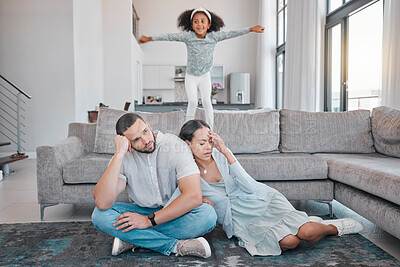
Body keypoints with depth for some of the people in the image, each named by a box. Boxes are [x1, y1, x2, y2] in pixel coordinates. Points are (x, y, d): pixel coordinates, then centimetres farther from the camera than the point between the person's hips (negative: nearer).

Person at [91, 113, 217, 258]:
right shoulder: (124, 157, -12)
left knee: (208, 214, -32)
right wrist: (119, 154, -32)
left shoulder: (176, 146, -18)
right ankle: (176, 245, -25)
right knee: (99, 214, -24)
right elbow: (102, 203, -27)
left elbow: (194, 196, -27)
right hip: (140, 212, 2)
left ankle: (133, 239, -22)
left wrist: (149, 220, -24)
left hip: (174, 212, -1)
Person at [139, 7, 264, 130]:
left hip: (205, 76, 1)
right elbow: (169, 36, -16)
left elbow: (231, 34, -9)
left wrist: (251, 29, -7)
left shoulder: (214, 36, -12)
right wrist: (149, 38, -16)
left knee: (206, 101, -5)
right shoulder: (187, 36, -16)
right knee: (192, 102, -7)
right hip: (190, 76, -1)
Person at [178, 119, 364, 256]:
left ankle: (333, 227, 14)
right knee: (288, 241, -26)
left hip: (261, 200, 1)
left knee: (307, 232, -20)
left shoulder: (220, 154, -8)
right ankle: (306, 223, 7)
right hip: (240, 216, 0)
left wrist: (226, 153, -23)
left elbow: (249, 187, -16)